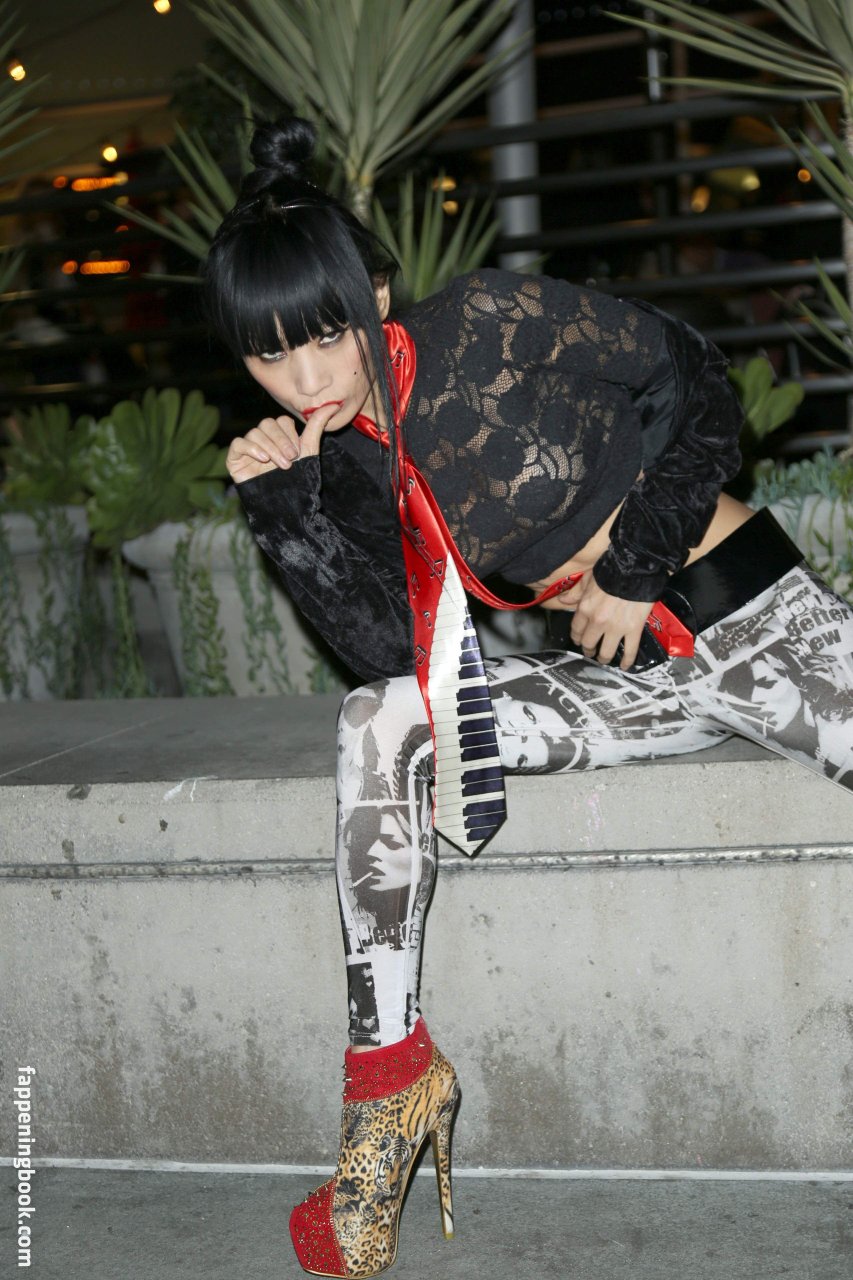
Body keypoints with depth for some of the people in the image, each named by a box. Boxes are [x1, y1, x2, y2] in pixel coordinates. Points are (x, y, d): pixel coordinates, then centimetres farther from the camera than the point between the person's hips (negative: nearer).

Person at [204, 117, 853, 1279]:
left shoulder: (492, 325, -12)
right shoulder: (340, 458, 1)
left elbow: (687, 378, -4)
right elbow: (395, 649, -7)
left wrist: (639, 566, -7)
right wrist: (287, 506, -14)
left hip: (754, 614, -3)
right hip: (624, 677, 4)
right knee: (380, 724, -17)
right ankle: (390, 1065, -12)